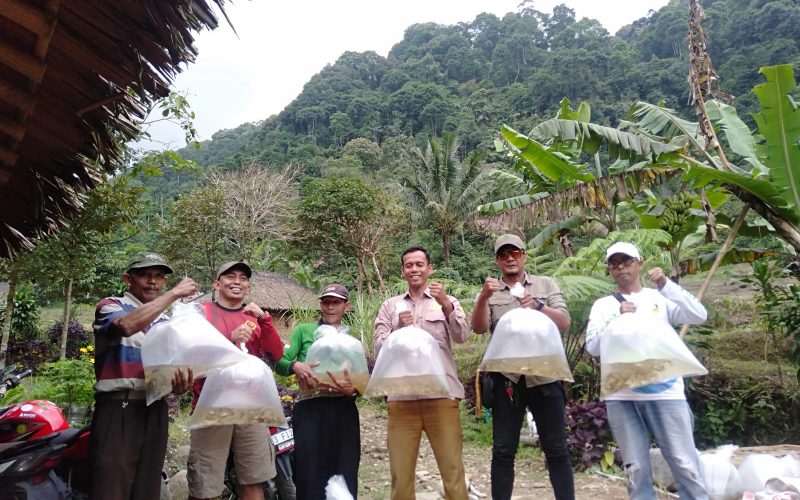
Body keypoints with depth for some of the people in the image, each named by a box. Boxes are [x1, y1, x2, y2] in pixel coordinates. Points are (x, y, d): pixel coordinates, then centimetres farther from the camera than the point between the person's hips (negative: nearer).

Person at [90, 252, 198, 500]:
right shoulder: (110, 306, 2)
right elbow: (127, 325, -23)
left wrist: (179, 384, -5)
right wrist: (174, 293, -18)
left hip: (155, 411, 6)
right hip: (118, 409, -5)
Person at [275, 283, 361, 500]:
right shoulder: (303, 331, 10)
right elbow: (279, 363, -2)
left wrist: (352, 389, -16)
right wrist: (296, 365, -23)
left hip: (343, 411, 2)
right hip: (309, 409, -1)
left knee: (344, 474, 4)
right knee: (309, 475, -1)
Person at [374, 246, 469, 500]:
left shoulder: (448, 302, 11)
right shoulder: (390, 305, 13)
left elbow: (461, 336, -4)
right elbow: (378, 347, 5)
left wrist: (445, 305, -20)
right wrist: (399, 329, -14)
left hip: (441, 394, -1)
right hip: (402, 396, 1)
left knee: (452, 467, 1)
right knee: (400, 471, 6)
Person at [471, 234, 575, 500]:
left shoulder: (546, 284, 9)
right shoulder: (490, 293, 9)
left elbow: (565, 322, 0)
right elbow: (479, 328, -6)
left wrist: (538, 306, -19)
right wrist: (483, 297, -23)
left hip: (544, 377, 0)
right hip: (507, 379, 0)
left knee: (556, 449, 6)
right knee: (503, 451, 6)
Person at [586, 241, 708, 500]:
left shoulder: (660, 298, 9)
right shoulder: (603, 305, 10)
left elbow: (699, 316, -5)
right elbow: (593, 347, -1)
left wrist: (666, 284, -14)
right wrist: (617, 318, -12)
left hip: (664, 391, -1)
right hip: (621, 396, 1)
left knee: (685, 464, 2)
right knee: (636, 468, 6)